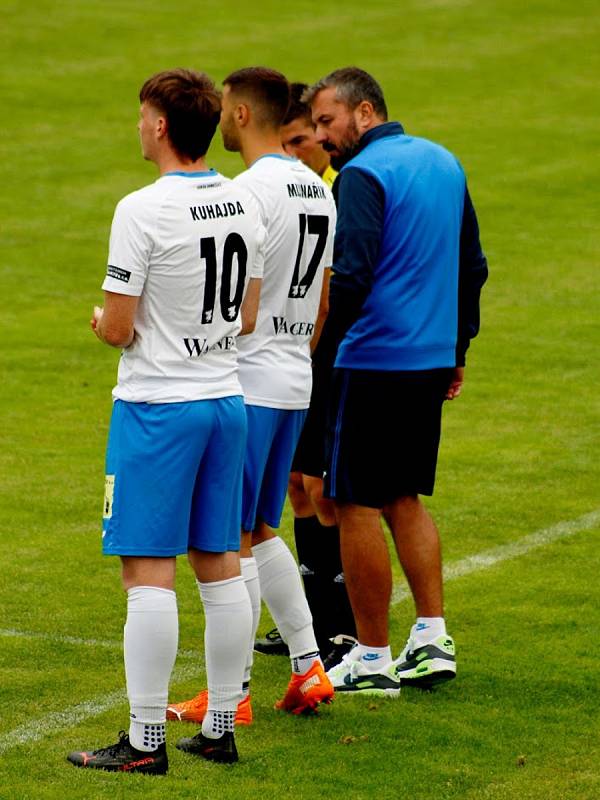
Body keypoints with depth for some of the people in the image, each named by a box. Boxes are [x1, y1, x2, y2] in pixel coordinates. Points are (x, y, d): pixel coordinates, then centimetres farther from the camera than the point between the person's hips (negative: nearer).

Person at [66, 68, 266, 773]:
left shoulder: (142, 211, -16)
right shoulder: (244, 204, 6)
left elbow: (118, 330, -13)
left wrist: (101, 320, 8)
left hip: (156, 408, -7)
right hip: (226, 397, 7)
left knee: (148, 572, -4)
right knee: (219, 565, 12)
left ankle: (144, 742, -3)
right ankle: (220, 728, 17)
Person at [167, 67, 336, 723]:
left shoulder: (251, 189, -16)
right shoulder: (318, 190, 12)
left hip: (247, 382, -9)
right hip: (295, 382, 9)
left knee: (233, 540, -2)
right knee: (260, 532, 19)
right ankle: (308, 666, 17)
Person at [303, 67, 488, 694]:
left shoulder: (363, 175, -14)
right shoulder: (444, 163, 12)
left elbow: (352, 278, -22)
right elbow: (472, 266, 18)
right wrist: (458, 347, 24)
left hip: (373, 364, -8)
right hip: (433, 362, 8)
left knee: (357, 505, 0)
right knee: (404, 498, 18)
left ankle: (371, 660, 4)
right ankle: (432, 639, 13)